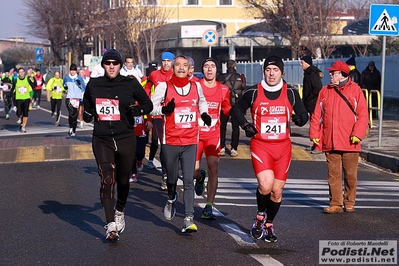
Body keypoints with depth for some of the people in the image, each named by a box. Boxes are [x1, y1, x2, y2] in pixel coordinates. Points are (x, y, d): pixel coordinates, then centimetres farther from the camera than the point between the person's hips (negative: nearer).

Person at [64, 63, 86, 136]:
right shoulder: (66, 78, 8)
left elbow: (84, 89, 7)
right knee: (71, 113, -20)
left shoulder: (79, 78, 3)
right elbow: (64, 86, 25)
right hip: (69, 98, 0)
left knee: (75, 115, 3)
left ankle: (74, 131, 14)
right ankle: (70, 127, -3)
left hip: (77, 98, 0)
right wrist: (65, 87, 4)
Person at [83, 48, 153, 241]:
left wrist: (138, 109, -15)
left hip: (126, 139, 0)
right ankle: (111, 225, -12)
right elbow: (87, 103, 23)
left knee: (123, 180, 13)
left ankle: (119, 211, 42)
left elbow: (148, 104, 6)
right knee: (107, 180, -12)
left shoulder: (130, 84, -2)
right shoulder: (94, 85, 4)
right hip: (102, 140, 0)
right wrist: (87, 114, 2)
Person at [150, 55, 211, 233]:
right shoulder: (164, 86, -2)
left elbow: (202, 102, 28)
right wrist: (164, 109, -20)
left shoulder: (196, 86, 7)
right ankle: (171, 199, 44)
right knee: (171, 178, 11)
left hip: (190, 142, 1)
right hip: (170, 142, -1)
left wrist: (204, 114, 7)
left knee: (189, 181, -7)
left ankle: (189, 219, -8)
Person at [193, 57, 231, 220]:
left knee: (213, 169, -11)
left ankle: (208, 208, -4)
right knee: (193, 172, 0)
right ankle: (200, 178, 40)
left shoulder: (223, 89, 4)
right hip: (195, 133, -1)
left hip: (213, 135, 1)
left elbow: (227, 109, 18)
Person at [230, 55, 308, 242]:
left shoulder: (291, 93, 3)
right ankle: (260, 216, 8)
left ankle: (269, 225, 29)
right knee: (265, 185, -21)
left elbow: (303, 113, 11)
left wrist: (300, 118, -13)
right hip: (260, 145, -2)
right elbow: (236, 109, 12)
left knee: (277, 190, 6)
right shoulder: (253, 93, -1)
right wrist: (245, 125, -4)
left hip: (283, 147, 2)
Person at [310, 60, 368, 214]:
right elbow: (317, 115, 9)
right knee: (333, 174, 3)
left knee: (350, 175, 6)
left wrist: (357, 134, -11)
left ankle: (349, 203, 18)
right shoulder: (325, 91, 9)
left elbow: (363, 114, -3)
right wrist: (314, 134, 1)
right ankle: (335, 204, 9)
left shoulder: (355, 90, 1)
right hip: (330, 142, 2)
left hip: (350, 143, -2)